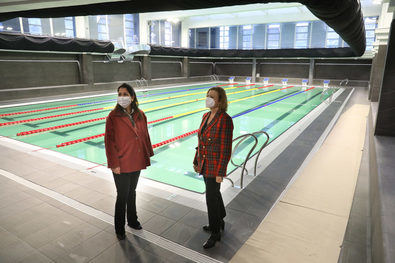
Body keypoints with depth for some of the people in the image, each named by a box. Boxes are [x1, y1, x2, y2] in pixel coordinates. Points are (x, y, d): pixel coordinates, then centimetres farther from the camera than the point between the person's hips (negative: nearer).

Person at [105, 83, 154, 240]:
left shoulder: (140, 115, 0)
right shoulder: (113, 116, -14)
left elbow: (145, 136, 7)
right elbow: (109, 141, -15)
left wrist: (148, 155, 9)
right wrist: (114, 164, -16)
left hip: (137, 162, 5)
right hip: (122, 165, -5)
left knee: (132, 192, 22)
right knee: (122, 196, 8)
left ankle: (132, 220, 43)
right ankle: (119, 229, 29)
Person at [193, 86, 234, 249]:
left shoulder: (225, 120, -20)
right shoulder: (206, 116, 4)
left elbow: (226, 149, -20)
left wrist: (220, 173, -18)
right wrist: (196, 162, 14)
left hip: (215, 166, -8)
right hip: (204, 164, 8)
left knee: (211, 198, 4)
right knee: (214, 193, 23)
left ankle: (215, 233, 25)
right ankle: (220, 222, 46)